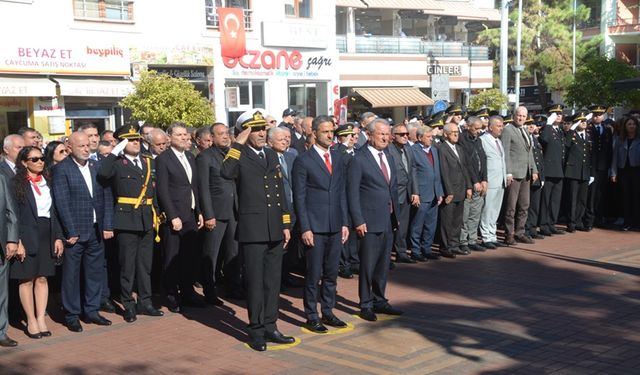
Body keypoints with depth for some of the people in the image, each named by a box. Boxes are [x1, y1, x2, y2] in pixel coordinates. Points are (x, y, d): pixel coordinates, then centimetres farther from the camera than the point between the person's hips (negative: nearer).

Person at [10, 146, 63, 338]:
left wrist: (58, 237, 6)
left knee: (42, 278, 7)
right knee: (27, 279, 2)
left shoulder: (47, 181, 12)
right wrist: (17, 241, -16)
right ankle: (31, 321, 10)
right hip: (27, 236, -5)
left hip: (47, 236, 5)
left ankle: (41, 318, 12)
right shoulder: (17, 184, -6)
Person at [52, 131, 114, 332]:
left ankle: (91, 310, 23)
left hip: (97, 231, 5)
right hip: (74, 231, -5)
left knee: (95, 272, 11)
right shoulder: (61, 169, -6)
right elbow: (62, 202, -10)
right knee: (71, 274, 4)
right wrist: (71, 232, -14)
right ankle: (72, 316, 14)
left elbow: (107, 197, 9)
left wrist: (108, 225, 1)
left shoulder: (97, 167, 9)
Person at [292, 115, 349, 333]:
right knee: (314, 274, 1)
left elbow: (342, 192, 14)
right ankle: (311, 316, 12)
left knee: (331, 273, 12)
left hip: (335, 225, 5)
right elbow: (299, 198, -7)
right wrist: (305, 228, -12)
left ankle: (328, 312, 24)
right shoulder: (303, 161, -6)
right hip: (314, 227, -5)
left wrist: (345, 223, 9)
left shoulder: (339, 158, 11)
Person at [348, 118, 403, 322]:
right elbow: (352, 193, -11)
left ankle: (379, 301, 27)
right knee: (368, 265, 1)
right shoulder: (359, 160, -10)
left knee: (383, 265, 15)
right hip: (370, 222, -7)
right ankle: (366, 305, 13)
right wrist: (358, 221, -16)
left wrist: (396, 215, 15)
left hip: (388, 221, 7)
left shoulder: (389, 158, 13)